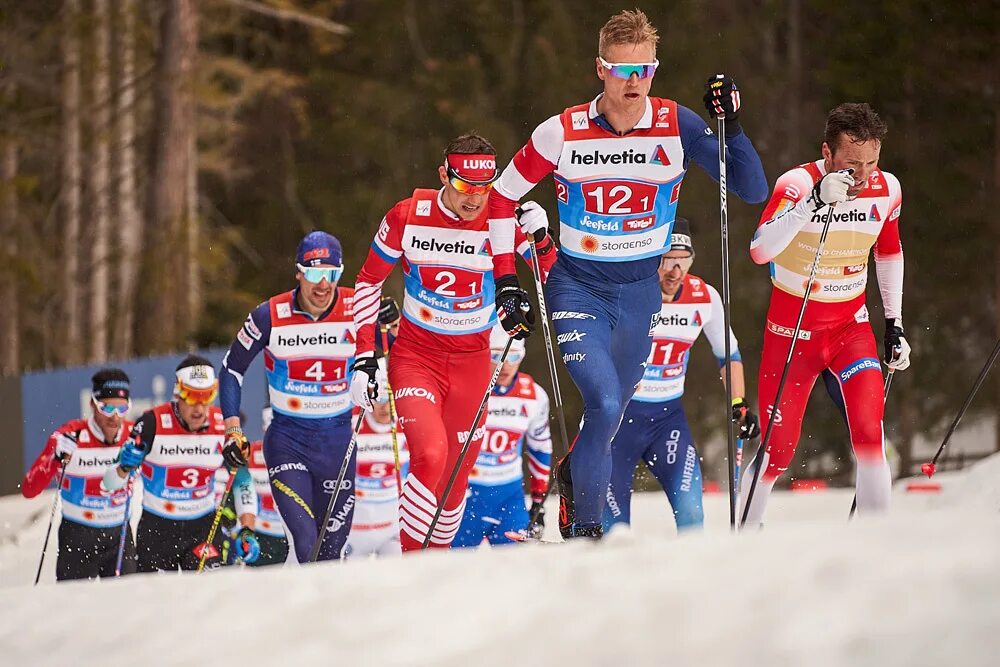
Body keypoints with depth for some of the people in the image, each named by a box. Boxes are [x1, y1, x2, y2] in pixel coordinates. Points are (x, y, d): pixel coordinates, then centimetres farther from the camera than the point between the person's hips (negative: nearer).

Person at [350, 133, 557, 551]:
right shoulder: (406, 217, -10)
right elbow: (369, 281, 2)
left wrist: (542, 239, -26)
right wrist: (365, 356, -2)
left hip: (472, 362, 2)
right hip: (415, 356, -2)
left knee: (456, 475, 8)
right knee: (430, 454, -24)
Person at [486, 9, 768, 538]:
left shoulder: (677, 127, -8)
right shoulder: (563, 133, -11)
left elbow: (753, 191, -8)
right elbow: (500, 198, 1)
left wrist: (731, 127, -23)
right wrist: (506, 282, -3)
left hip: (640, 294, 3)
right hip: (577, 289, -3)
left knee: (607, 416, 13)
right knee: (605, 402, -23)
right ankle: (586, 527, -9)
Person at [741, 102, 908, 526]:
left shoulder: (886, 190, -8)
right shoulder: (798, 184, -22)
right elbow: (760, 252, -38)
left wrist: (894, 324, 11)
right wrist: (814, 201, -48)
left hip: (851, 326, 3)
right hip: (793, 328, -3)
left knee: (870, 431, -20)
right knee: (778, 450, 1)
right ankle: (745, 532, 25)